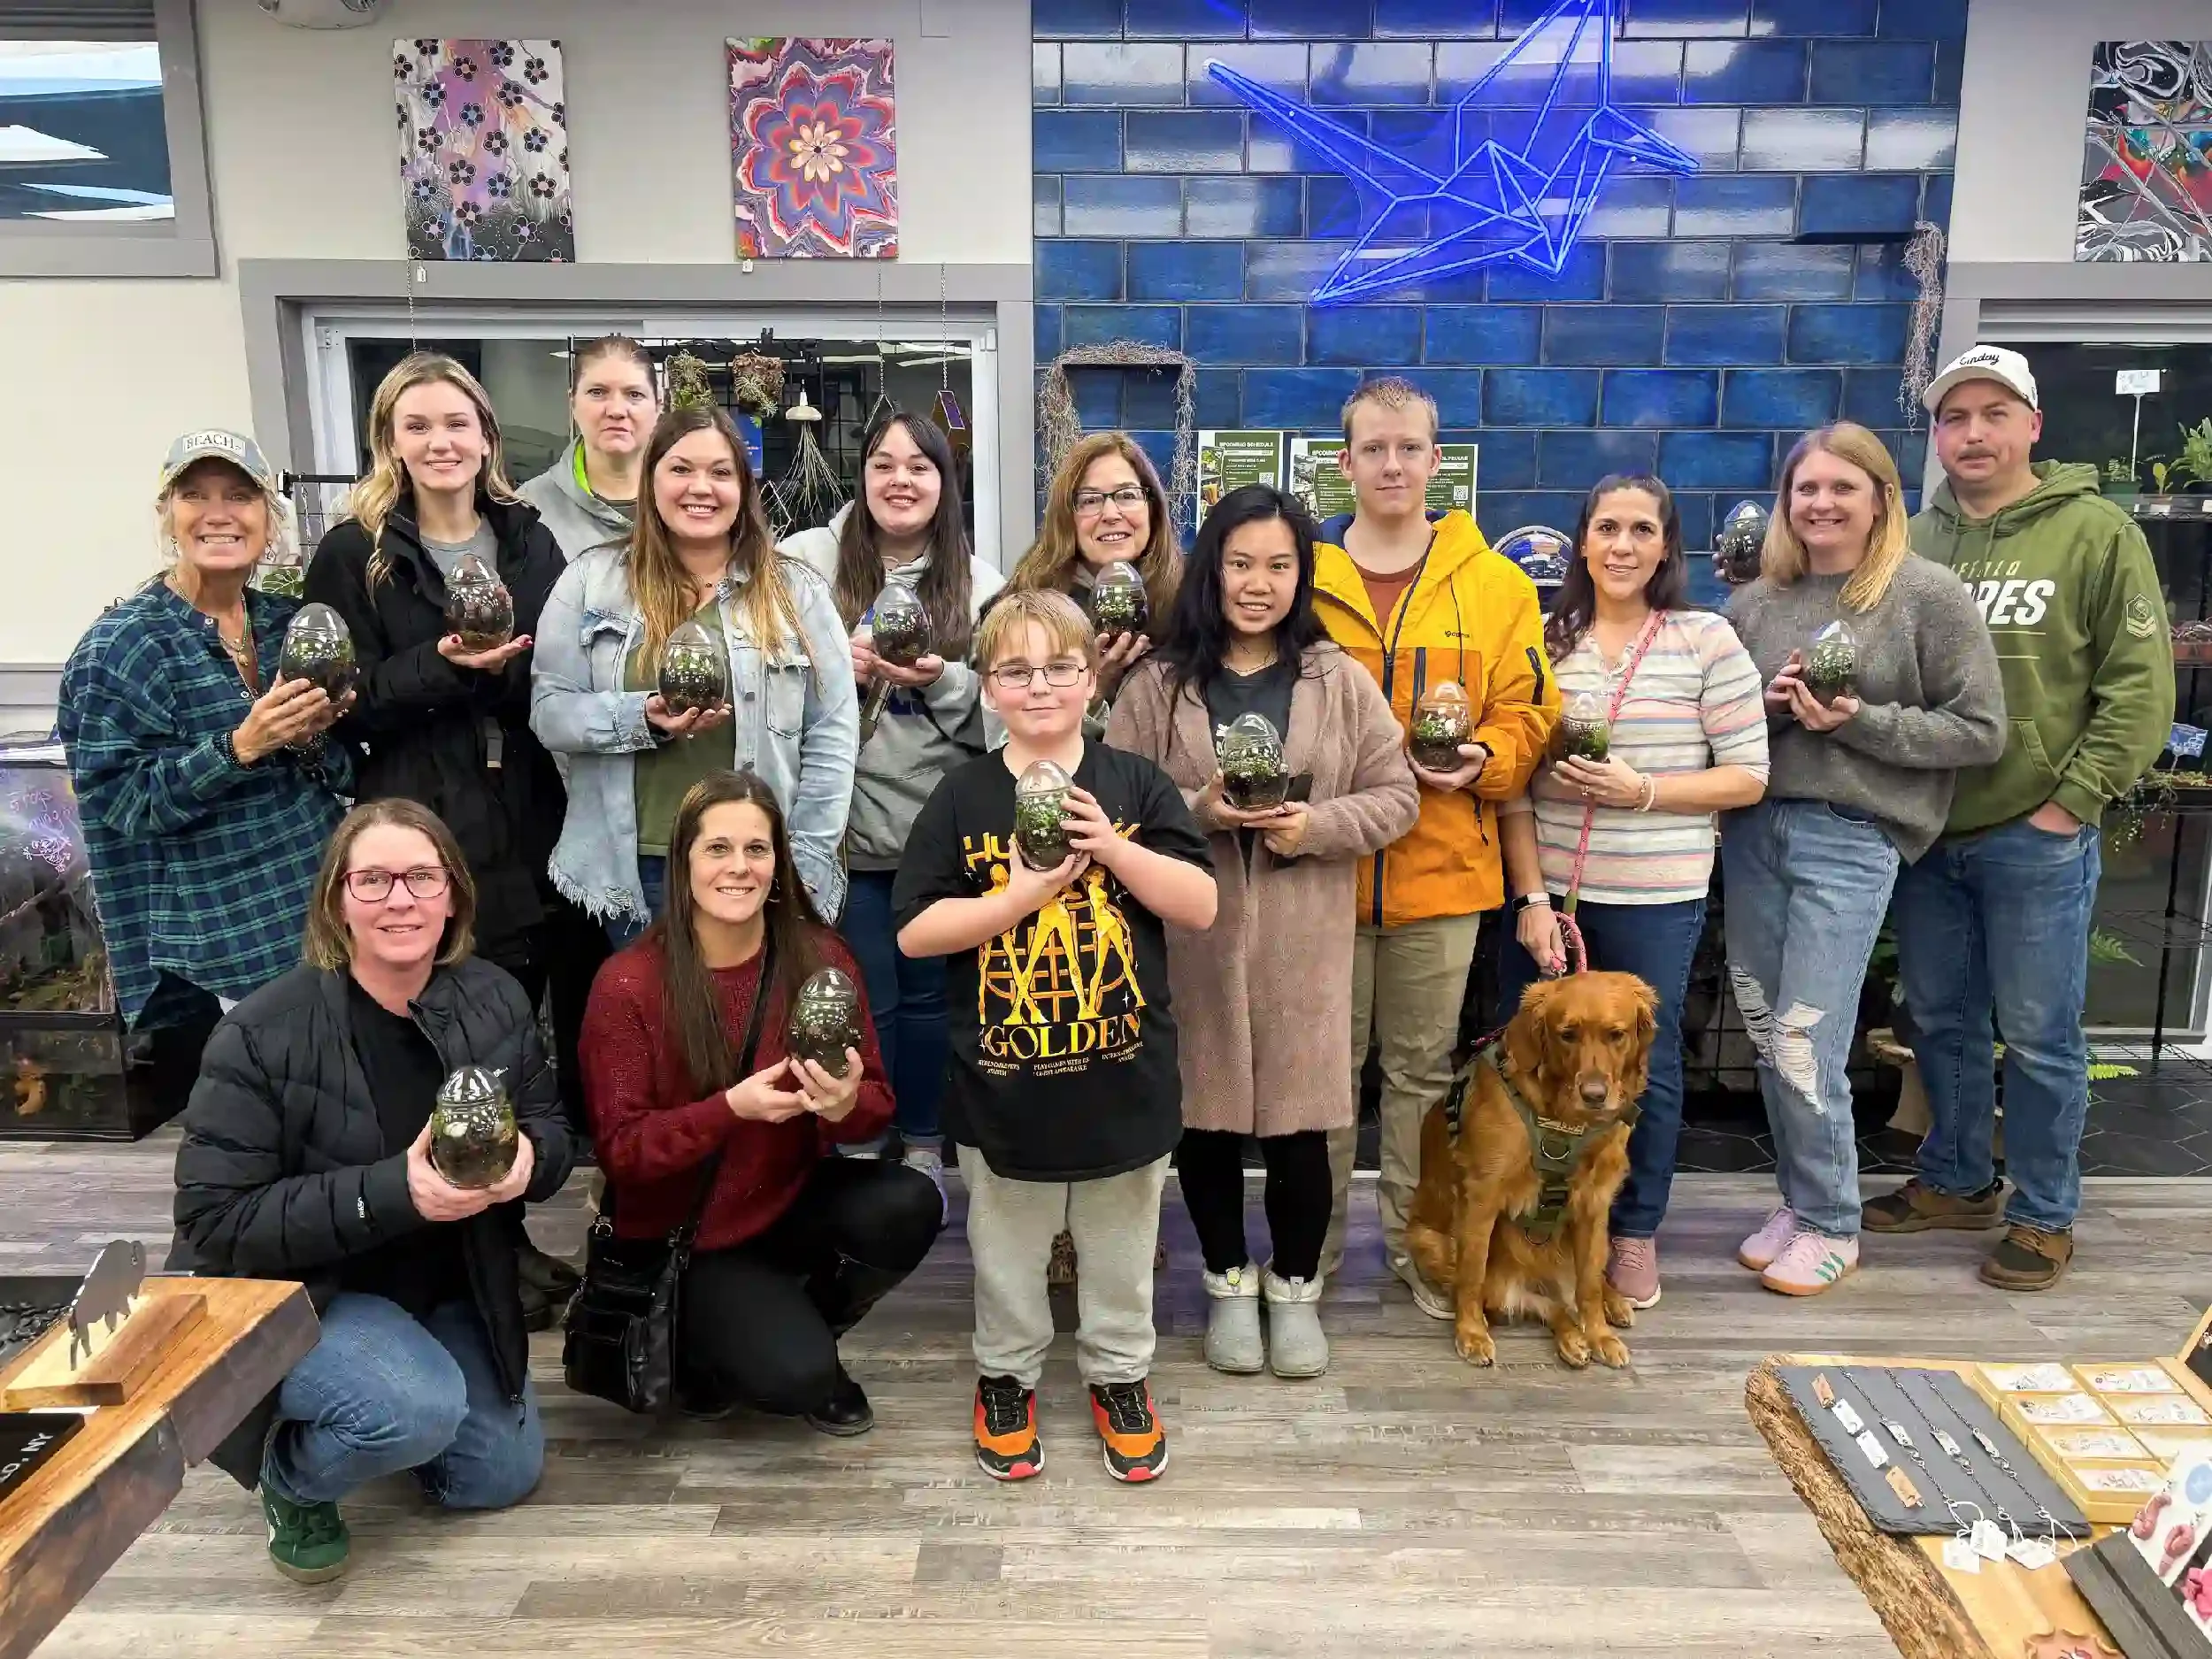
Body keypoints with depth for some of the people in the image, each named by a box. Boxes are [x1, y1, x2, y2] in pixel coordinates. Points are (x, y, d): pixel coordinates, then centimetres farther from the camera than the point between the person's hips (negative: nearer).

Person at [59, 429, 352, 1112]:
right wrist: (241, 747, -24)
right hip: (211, 956, -5)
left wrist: (316, 740, -9)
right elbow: (118, 802, -13)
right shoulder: (120, 646, -8)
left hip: (319, 923, 5)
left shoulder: (291, 623, 8)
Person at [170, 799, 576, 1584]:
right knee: (420, 1409, -32)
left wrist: (527, 1158, -26)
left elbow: (552, 1127, 0)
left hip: (449, 1287, 5)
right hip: (293, 1294, -5)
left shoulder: (495, 999, -9)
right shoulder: (262, 1035, -23)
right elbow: (215, 1222, -23)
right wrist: (392, 1191, -35)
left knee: (503, 1475, 7)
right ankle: (290, 1475, 4)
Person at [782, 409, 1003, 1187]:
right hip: (846, 822, -2)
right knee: (865, 995, 6)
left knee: (928, 991, 13)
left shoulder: (976, 581, 6)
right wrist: (833, 667, -20)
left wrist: (942, 682, -18)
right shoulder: (809, 560, -1)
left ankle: (924, 1143, 30)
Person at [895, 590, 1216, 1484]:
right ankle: (1006, 1375, 40)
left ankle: (1120, 1373, 40)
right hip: (1003, 1078, 0)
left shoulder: (1135, 783, -2)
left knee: (1120, 1243, 18)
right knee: (1006, 1245, 17)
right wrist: (1022, 894, -20)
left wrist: (1112, 847, -20)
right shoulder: (964, 796, -4)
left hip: (1123, 1074, 1)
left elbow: (1200, 907, -7)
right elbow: (914, 931, -9)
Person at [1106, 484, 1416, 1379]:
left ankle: (1295, 1287, 29)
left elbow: (1396, 796, 4)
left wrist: (1319, 825, -13)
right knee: (1205, 1116, 10)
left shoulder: (1340, 680, 3)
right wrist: (1197, 810, -16)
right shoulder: (1156, 683, 1)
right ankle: (1228, 1283, 31)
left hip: (1302, 941, 0)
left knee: (1298, 1122, 6)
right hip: (1192, 936, 0)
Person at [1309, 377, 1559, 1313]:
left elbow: (1526, 711, 5)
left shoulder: (1494, 584, 5)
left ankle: (1415, 1243, 30)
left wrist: (1481, 759, -14)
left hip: (1442, 865, 1)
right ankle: (1311, 1250, 24)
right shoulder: (1299, 577, 2)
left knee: (1423, 1067, 13)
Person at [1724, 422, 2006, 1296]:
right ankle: (1798, 1199, 27)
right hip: (1752, 828, 5)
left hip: (1851, 839, -4)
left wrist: (1860, 723, -14)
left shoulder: (1930, 597, -3)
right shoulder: (1756, 598, 9)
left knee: (1805, 1042, -5)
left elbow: (1980, 731, -4)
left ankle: (1831, 1223, 15)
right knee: (1767, 1036, 9)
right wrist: (1765, 705, -7)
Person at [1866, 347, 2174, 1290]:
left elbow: (2140, 688, -8)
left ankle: (2043, 1216, 21)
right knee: (1941, 1023, 16)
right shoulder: (1915, 542, 6)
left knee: (2039, 1037, 5)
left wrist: (2074, 801, -12)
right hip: (1924, 831, 4)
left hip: (2037, 839, -4)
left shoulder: (2097, 533, -5)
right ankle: (1956, 1180, 33)